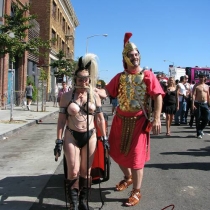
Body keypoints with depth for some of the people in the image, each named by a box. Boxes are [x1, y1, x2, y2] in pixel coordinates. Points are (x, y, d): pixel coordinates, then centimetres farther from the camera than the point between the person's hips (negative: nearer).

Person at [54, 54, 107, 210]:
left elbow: (100, 118, 6)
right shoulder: (67, 96, -3)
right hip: (72, 136, -1)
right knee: (73, 171, -1)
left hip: (90, 136, 2)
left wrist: (104, 138, 3)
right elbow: (61, 119, -3)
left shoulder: (94, 96, 1)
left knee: (86, 171, 9)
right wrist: (59, 141, -6)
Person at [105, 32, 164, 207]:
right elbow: (107, 91, 3)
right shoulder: (120, 77, 5)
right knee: (118, 152, 16)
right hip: (120, 119, 5)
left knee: (136, 156, 0)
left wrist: (157, 118, -19)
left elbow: (158, 96, -10)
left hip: (138, 120, -4)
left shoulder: (147, 75, -5)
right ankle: (128, 178, 43)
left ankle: (136, 192, 15)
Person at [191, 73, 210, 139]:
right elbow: (193, 95, -10)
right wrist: (193, 104, -20)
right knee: (198, 119, -1)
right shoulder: (196, 86, -1)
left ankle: (200, 129, 24)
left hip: (205, 104, 4)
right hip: (198, 104, -4)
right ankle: (199, 133, 8)